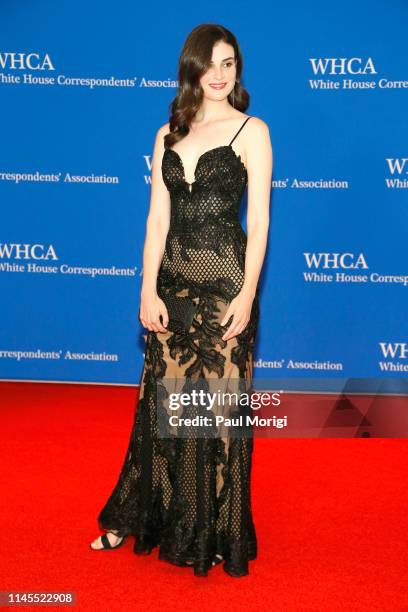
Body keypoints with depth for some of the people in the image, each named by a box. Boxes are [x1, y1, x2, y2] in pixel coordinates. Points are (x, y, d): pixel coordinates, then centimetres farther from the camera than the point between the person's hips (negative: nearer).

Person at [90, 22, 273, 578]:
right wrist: (148, 290, -2)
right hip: (173, 281, 4)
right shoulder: (169, 134, 11)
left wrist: (247, 295, -13)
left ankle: (216, 532, 23)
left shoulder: (252, 131, -1)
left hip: (225, 282, -4)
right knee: (163, 401, 11)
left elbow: (258, 219, -6)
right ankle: (142, 516, 29)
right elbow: (157, 217, 6)